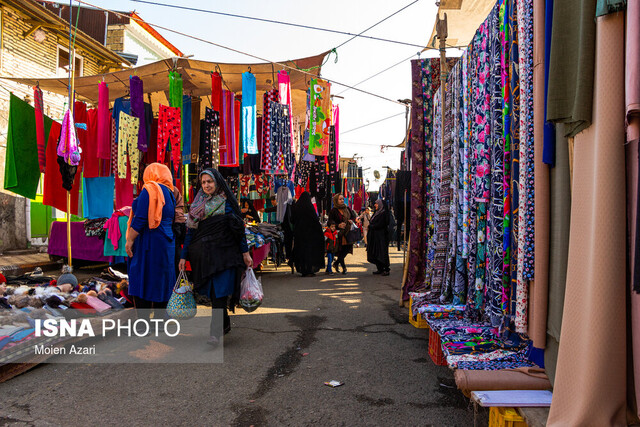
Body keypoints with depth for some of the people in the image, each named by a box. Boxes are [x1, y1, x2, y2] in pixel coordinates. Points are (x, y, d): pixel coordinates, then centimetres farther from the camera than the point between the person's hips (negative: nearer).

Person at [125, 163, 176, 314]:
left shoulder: (149, 190, -9)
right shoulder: (169, 193, 15)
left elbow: (140, 218, -16)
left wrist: (130, 240, -12)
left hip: (150, 242, -8)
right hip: (167, 244, 8)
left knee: (141, 283, -4)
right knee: (160, 282, 12)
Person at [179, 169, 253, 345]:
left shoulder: (227, 203, 3)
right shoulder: (197, 204, 12)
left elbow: (239, 228, 3)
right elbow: (190, 231, 11)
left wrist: (245, 253, -2)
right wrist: (184, 256, 7)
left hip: (223, 254, -4)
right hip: (203, 255, 4)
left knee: (219, 293, -11)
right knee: (212, 292, 7)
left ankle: (215, 333, -10)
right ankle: (225, 324, 26)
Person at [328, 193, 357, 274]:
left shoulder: (347, 208, 11)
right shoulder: (333, 211, -4)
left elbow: (354, 216, 20)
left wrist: (352, 220, -2)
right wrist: (338, 225, -21)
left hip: (348, 233, 5)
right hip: (339, 233, -5)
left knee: (347, 249, 3)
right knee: (340, 250, -2)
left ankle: (336, 263, 22)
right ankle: (344, 267, 10)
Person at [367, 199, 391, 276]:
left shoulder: (383, 213, -12)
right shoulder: (377, 212, 16)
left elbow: (380, 225, -19)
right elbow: (372, 222, 18)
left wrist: (370, 226, -7)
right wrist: (371, 225, -2)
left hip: (381, 236, -9)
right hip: (374, 236, 9)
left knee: (382, 253, -7)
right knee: (375, 253, 9)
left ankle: (386, 270, -2)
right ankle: (380, 269, 15)